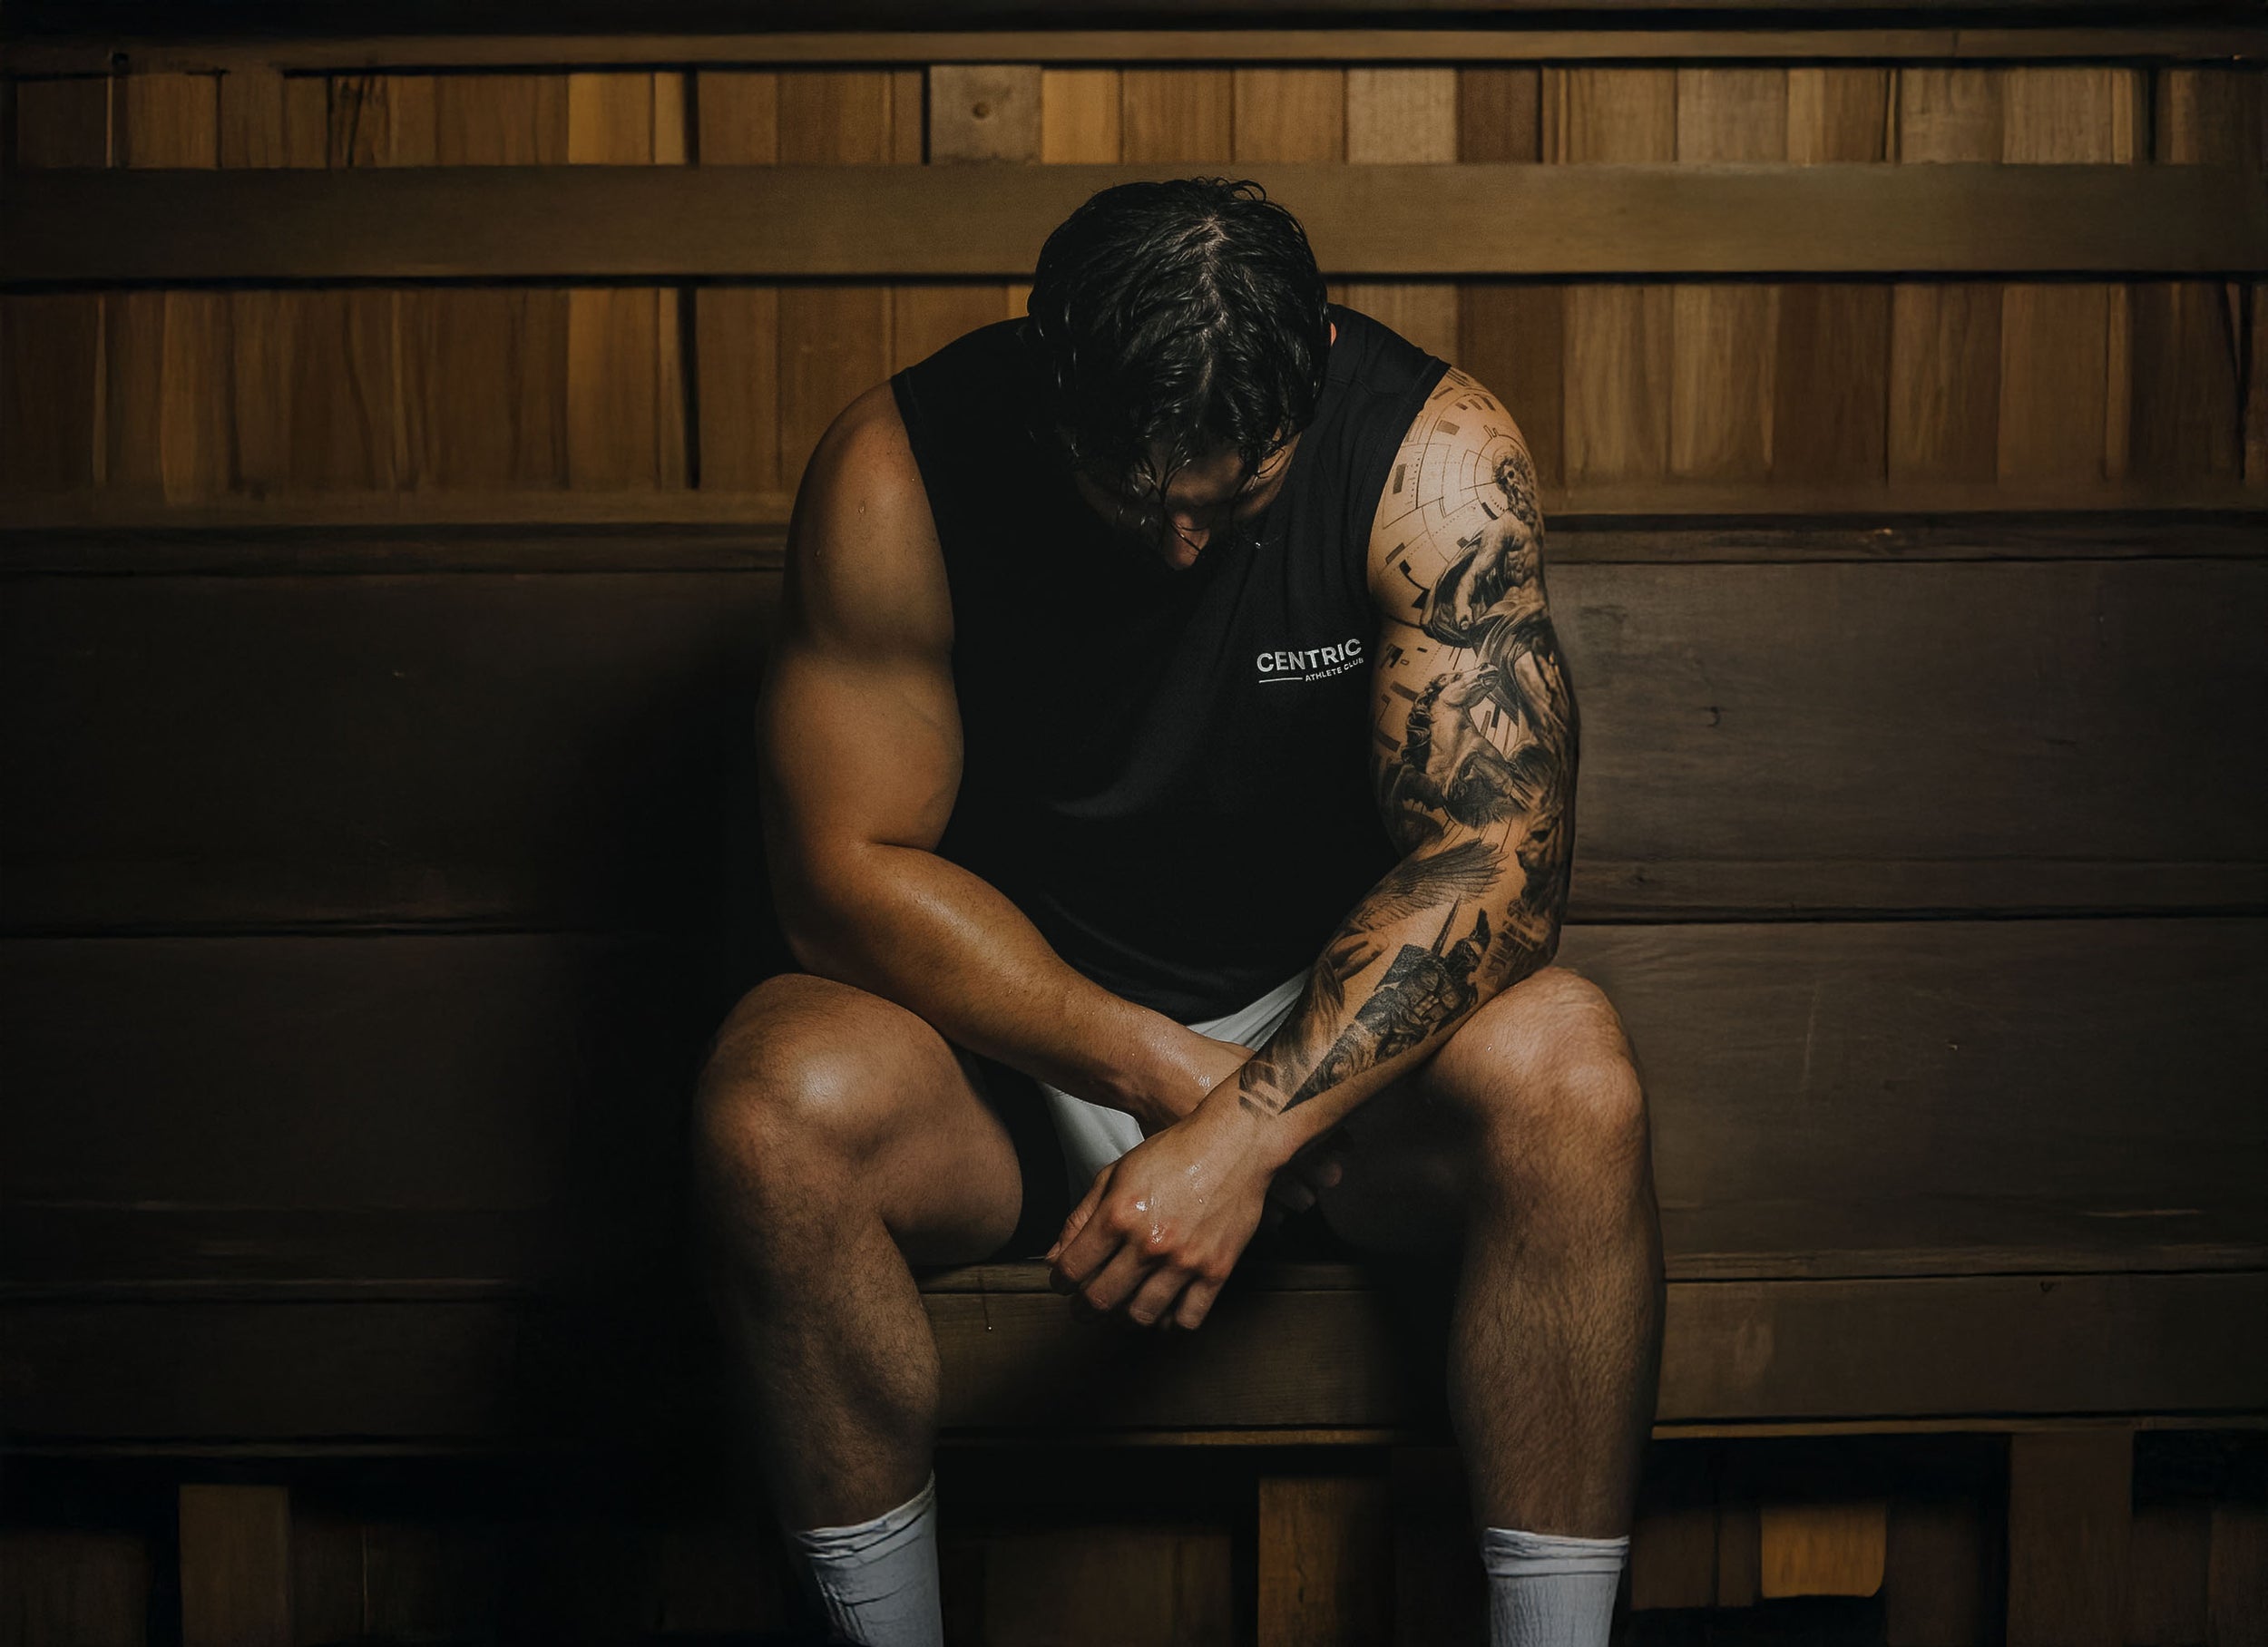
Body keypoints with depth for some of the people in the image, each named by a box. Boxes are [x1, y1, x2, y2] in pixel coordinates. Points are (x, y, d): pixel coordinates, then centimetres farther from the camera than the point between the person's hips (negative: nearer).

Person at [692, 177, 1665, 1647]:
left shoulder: (1435, 455, -17)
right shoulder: (900, 473, -17)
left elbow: (1497, 860, -23)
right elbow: (845, 871, -16)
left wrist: (1241, 1133, -34)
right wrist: (1165, 1070, -24)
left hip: (1338, 1030, 0)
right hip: (1018, 1040, 0)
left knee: (1566, 1072, -32)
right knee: (780, 1100, -31)